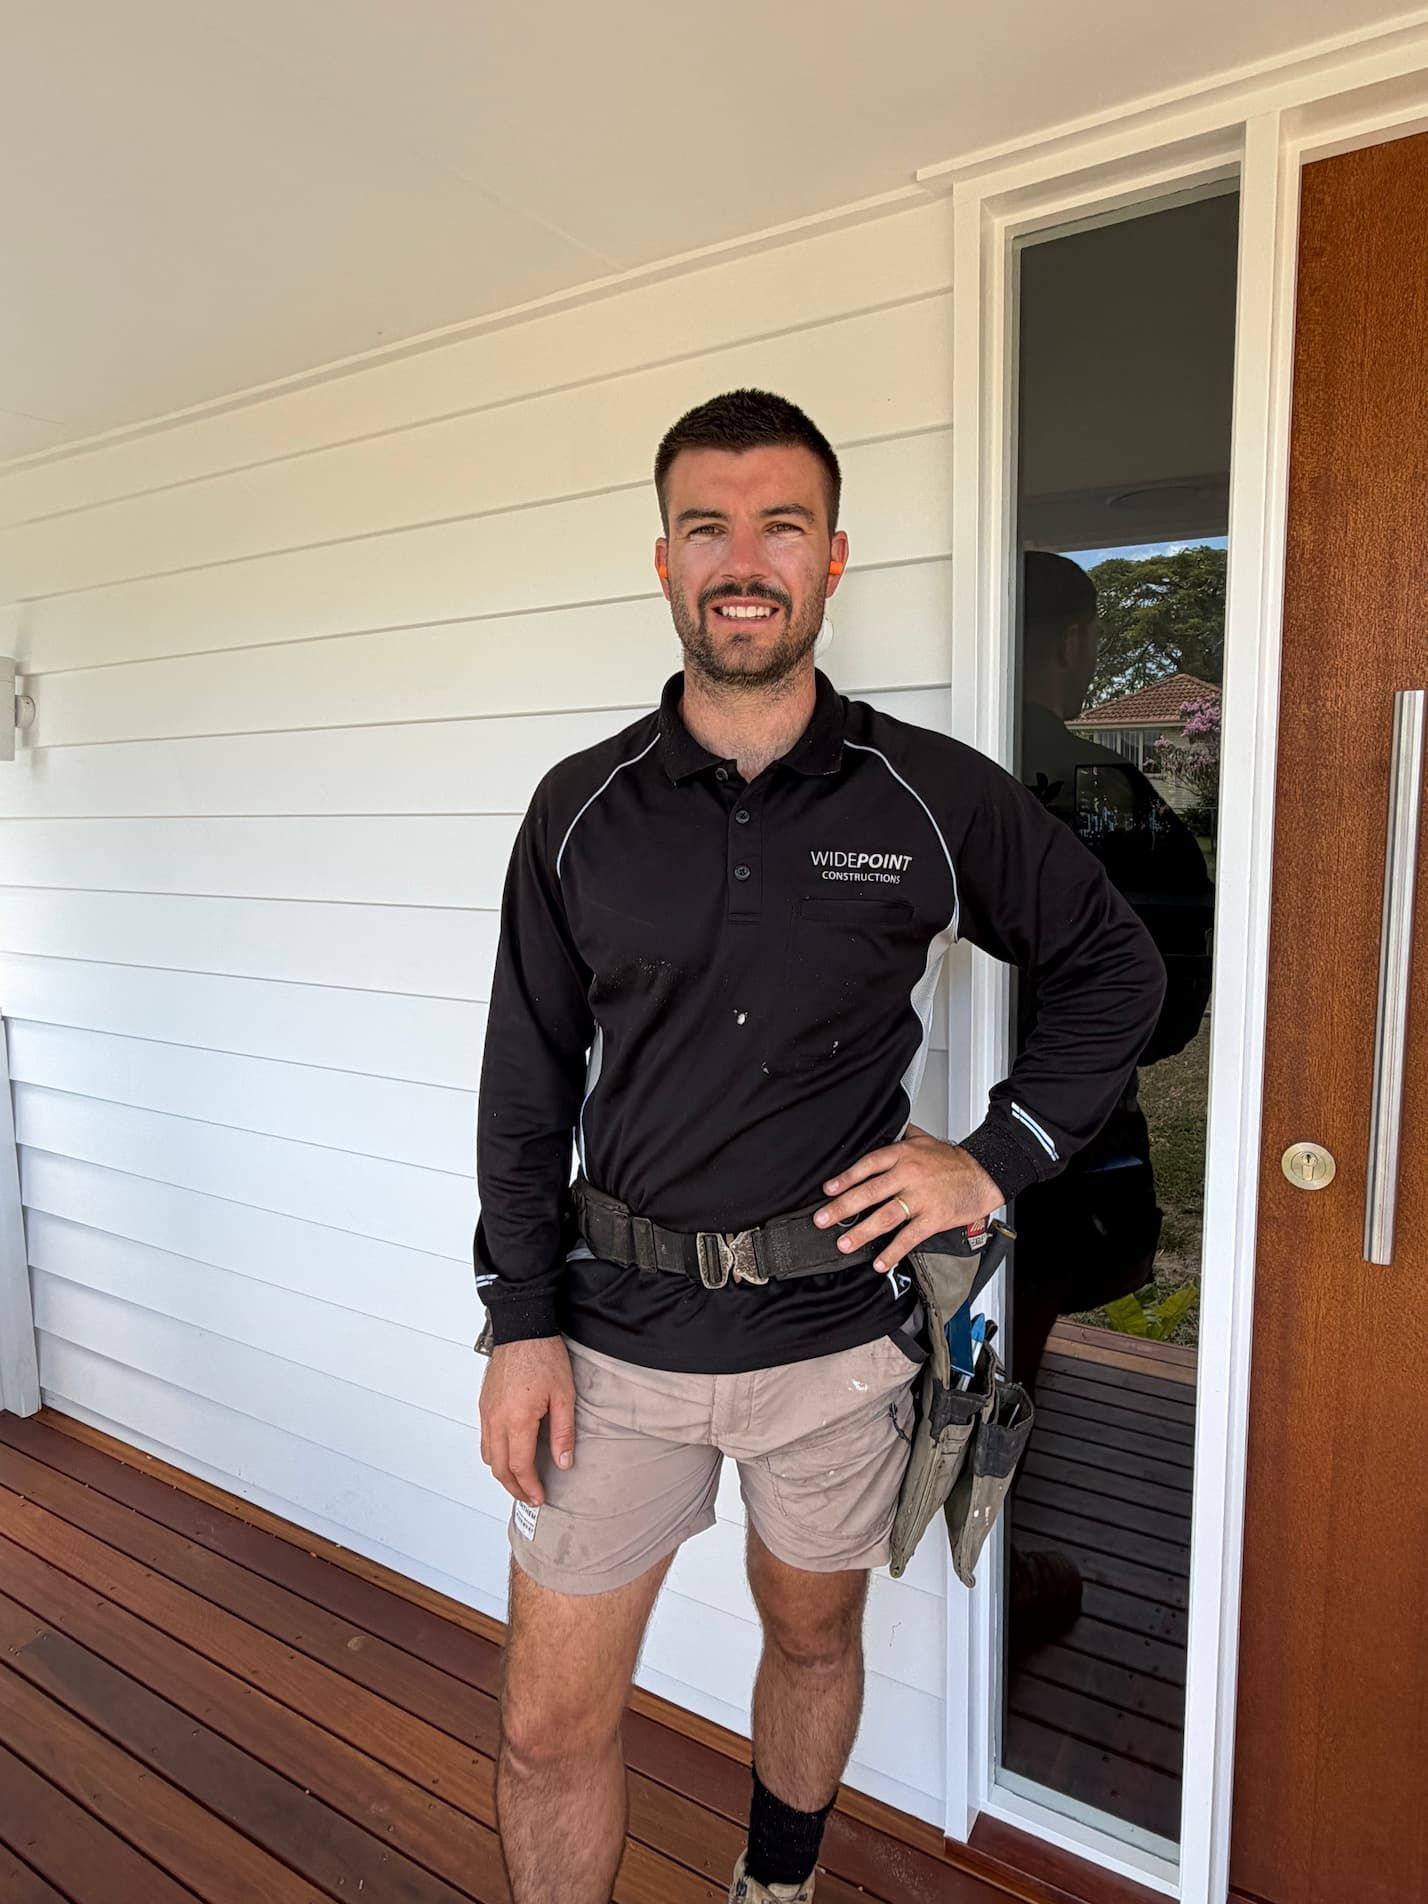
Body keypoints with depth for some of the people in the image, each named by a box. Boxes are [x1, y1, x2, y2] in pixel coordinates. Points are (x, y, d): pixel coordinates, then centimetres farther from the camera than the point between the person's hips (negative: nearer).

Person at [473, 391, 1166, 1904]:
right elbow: (526, 1085, 1)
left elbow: (1117, 971, 6)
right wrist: (521, 1323, -4)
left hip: (834, 1326, 0)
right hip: (617, 1328, 1)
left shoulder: (939, 799, -6)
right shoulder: (582, 809, -3)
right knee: (550, 1725, 9)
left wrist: (996, 1161, -4)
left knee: (812, 1637, 24)